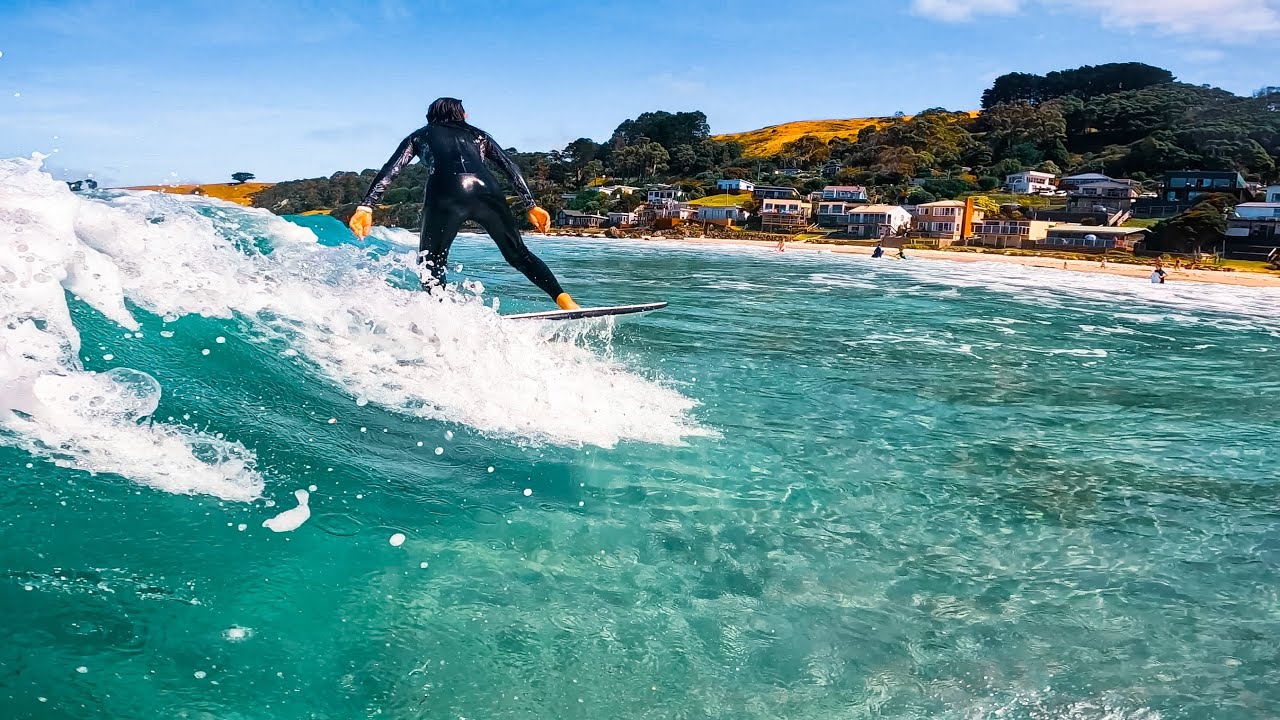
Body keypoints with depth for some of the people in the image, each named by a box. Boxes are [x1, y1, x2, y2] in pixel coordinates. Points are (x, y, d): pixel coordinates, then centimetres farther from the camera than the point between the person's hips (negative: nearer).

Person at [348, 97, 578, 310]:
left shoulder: (419, 135, 32)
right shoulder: (477, 134, 35)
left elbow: (390, 170, 18)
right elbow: (510, 167, 22)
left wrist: (366, 207, 11)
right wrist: (531, 207, 17)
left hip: (445, 193, -2)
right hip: (486, 189, 2)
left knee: (430, 264, 12)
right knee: (518, 254, 15)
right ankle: (565, 301, -2)